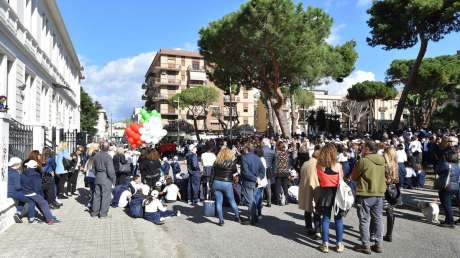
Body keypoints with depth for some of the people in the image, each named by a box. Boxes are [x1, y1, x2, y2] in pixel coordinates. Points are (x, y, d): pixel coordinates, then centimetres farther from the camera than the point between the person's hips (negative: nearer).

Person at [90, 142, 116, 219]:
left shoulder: (96, 156, 3)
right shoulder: (108, 157, -18)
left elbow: (93, 168, 12)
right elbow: (110, 170, -18)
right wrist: (113, 179, -6)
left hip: (98, 178, 7)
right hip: (106, 178, -7)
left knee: (97, 195, 16)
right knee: (106, 196, 2)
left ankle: (94, 211, 24)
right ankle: (103, 213, 6)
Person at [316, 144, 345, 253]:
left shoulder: (319, 165, -6)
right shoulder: (337, 165, -11)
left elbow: (318, 179, -2)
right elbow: (341, 180, -6)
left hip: (324, 192, 1)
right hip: (336, 192, -1)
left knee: (325, 218, 8)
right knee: (338, 218, 10)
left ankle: (325, 244, 12)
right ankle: (339, 244, 17)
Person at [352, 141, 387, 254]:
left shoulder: (363, 161, -15)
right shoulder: (382, 161, 2)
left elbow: (353, 177, -5)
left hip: (365, 195, -5)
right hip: (379, 194, 6)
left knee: (365, 220, 4)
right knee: (378, 219, 14)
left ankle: (366, 245, 9)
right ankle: (379, 244, 20)